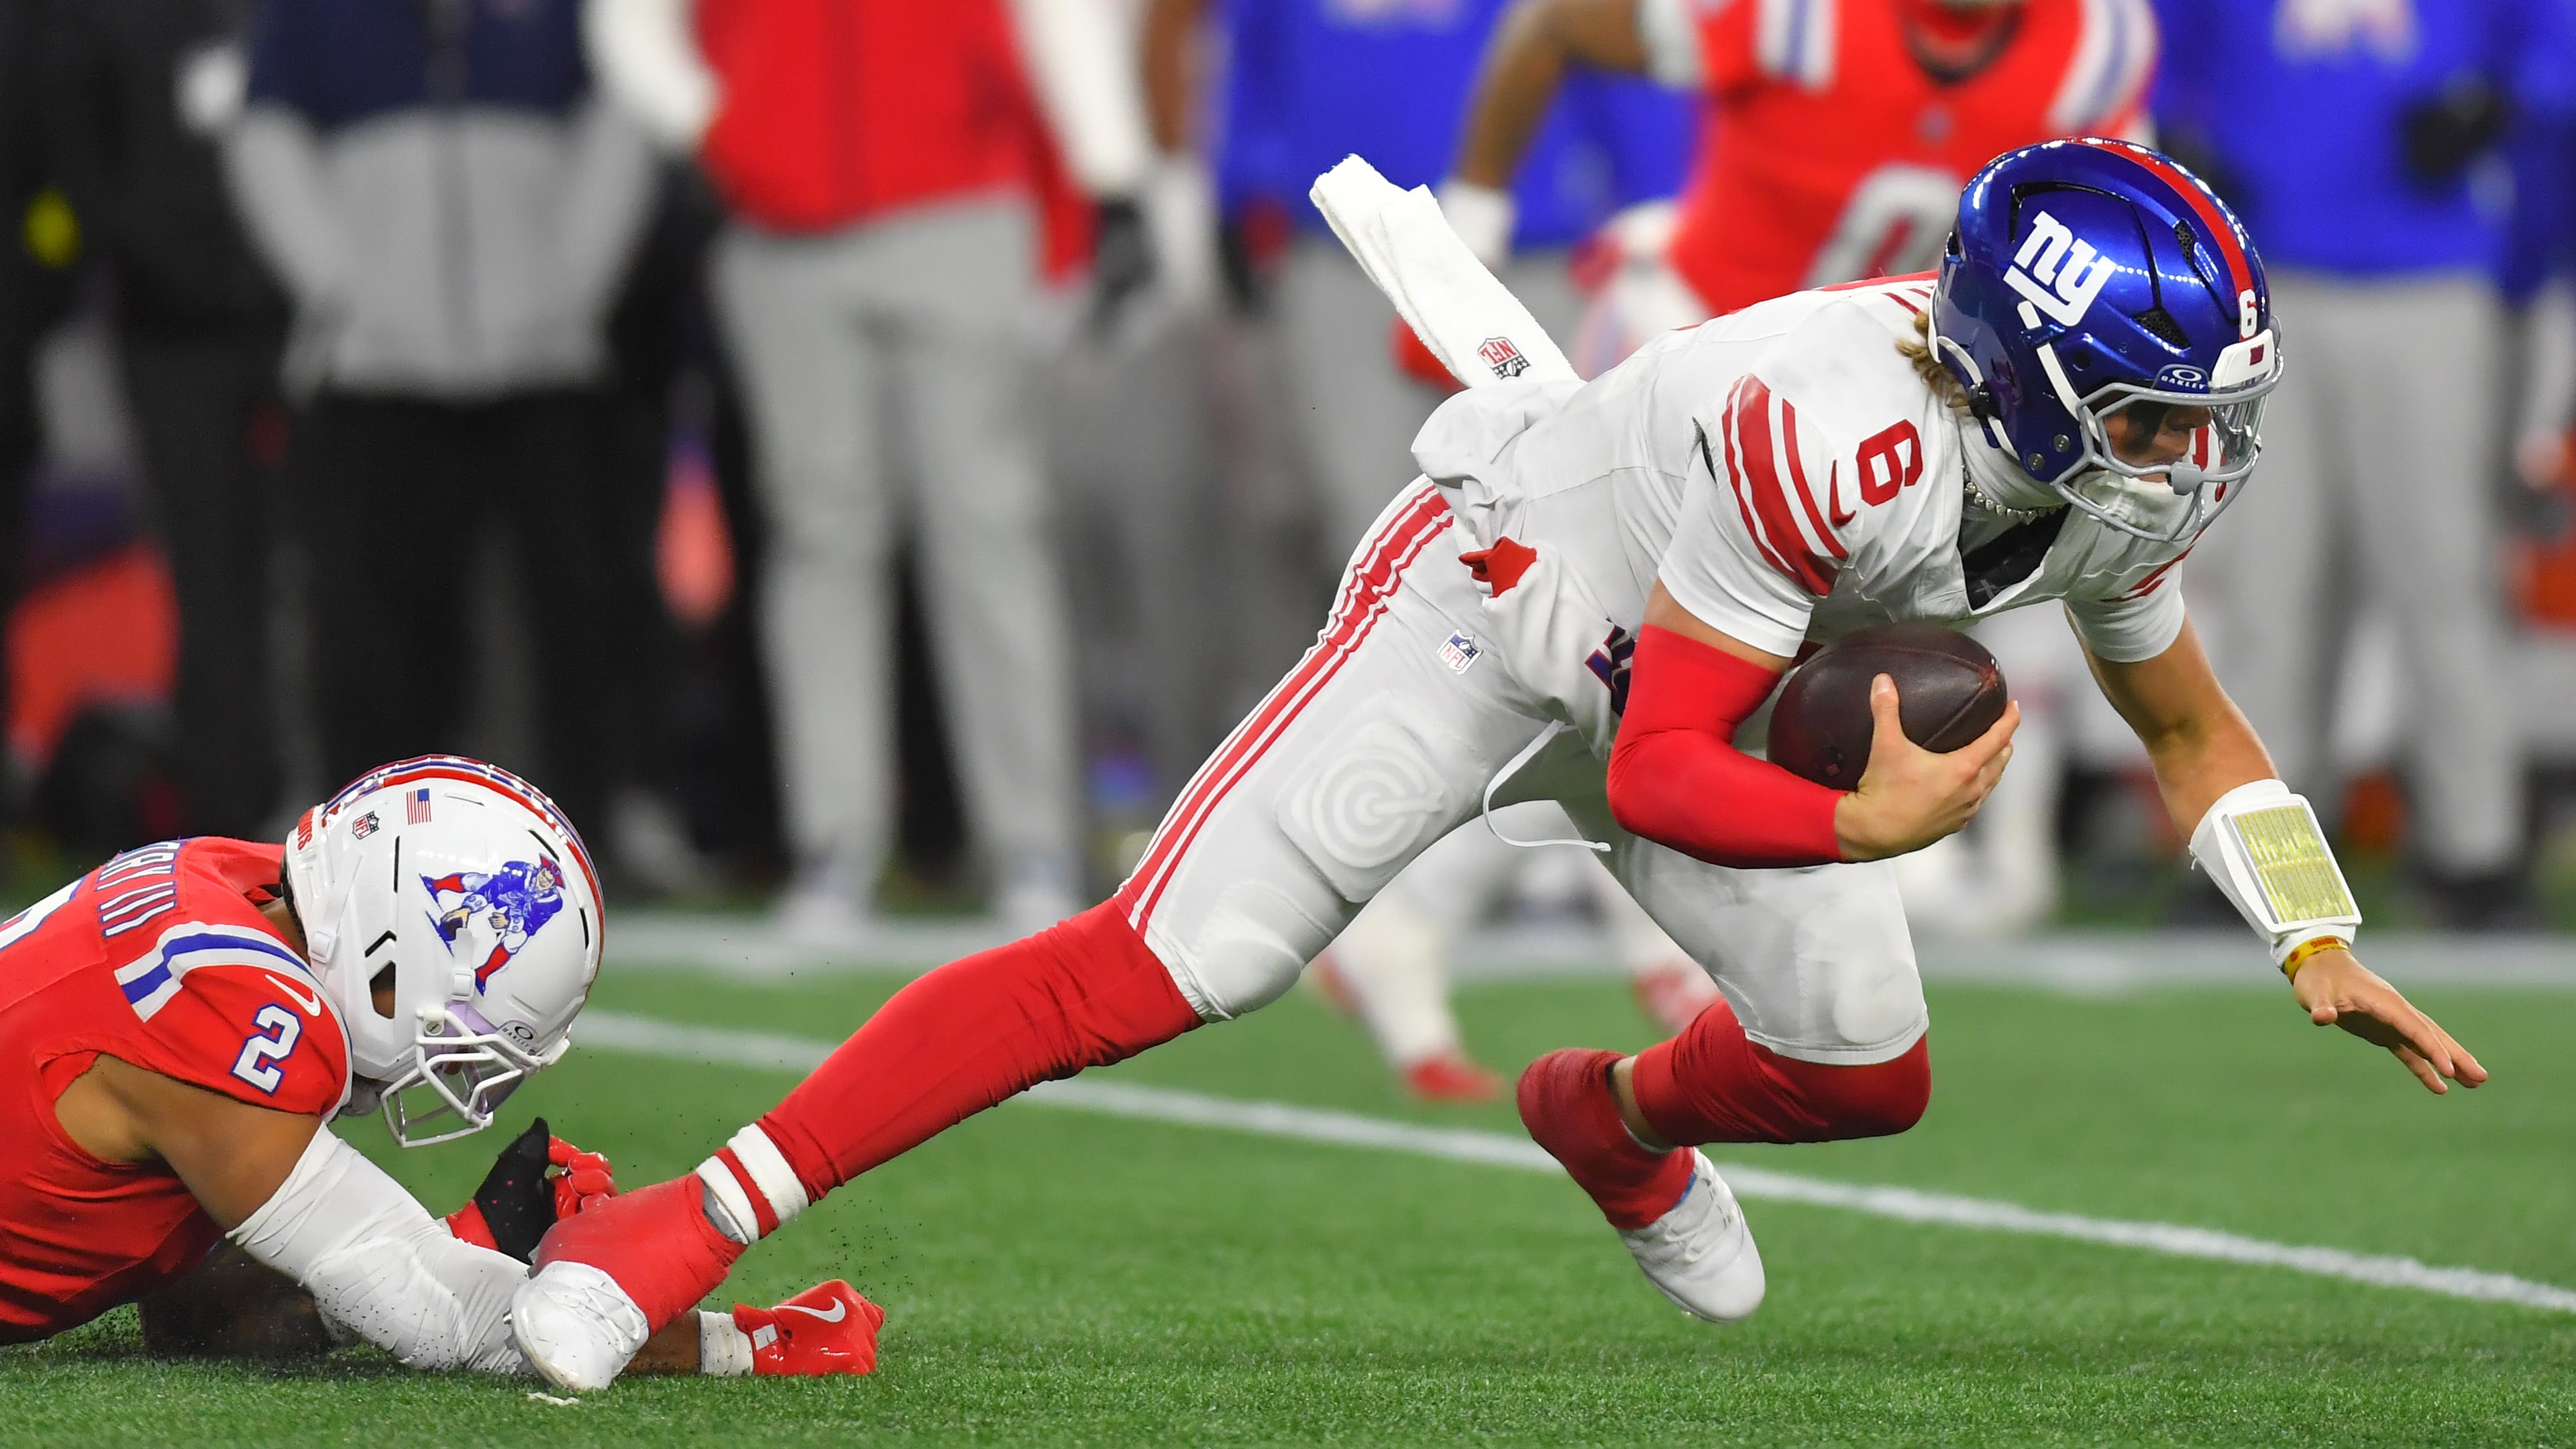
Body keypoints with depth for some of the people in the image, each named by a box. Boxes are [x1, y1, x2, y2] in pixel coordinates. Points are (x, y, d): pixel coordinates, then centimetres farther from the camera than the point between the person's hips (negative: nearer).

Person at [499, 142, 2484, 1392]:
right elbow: (1655, 778, -32)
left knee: (1863, 1073, 7)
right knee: (1165, 963, -20)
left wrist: (2318, 944, -5)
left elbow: (2193, 730, 5)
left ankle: (1620, 1118, 44)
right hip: (1508, 601, -7)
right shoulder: (1832, 436, -39)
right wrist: (1866, 829, -42)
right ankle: (683, 1226, -20)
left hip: (1703, 672, 8)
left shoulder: (2124, 461, -15)